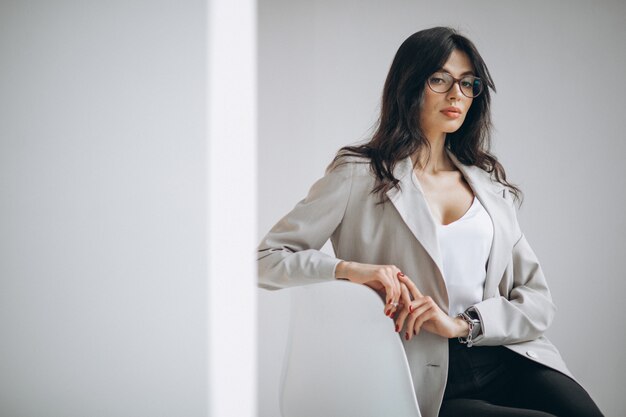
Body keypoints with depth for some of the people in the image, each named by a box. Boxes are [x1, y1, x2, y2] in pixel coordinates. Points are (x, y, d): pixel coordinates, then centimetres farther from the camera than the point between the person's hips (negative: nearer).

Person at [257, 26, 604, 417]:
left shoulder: (490, 186, 18)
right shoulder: (359, 176, 5)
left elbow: (538, 302, 11)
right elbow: (267, 258, 1)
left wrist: (461, 323, -7)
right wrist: (350, 269, -16)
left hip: (507, 362, 5)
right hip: (429, 384, -5)